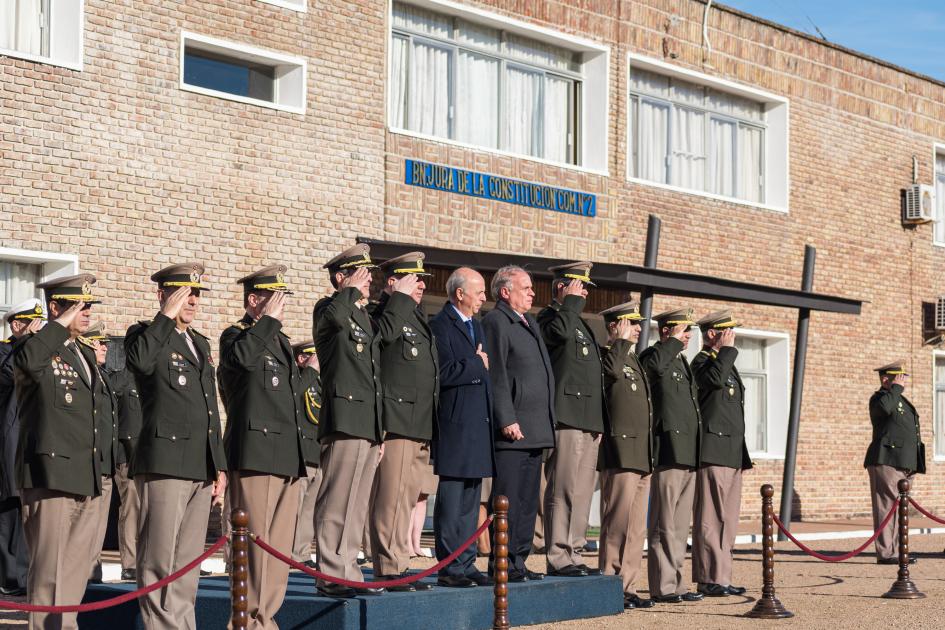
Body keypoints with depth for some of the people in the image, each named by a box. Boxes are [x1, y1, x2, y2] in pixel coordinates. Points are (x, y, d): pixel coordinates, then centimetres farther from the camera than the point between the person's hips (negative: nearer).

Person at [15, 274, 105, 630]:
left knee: (77, 572, 12)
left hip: (86, 480, 8)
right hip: (51, 477, -8)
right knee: (50, 573, -7)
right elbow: (27, 361, -32)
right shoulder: (40, 349, -6)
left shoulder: (83, 356, 20)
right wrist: (61, 323, -22)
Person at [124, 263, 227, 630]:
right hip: (165, 463, -7)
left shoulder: (201, 344, 23)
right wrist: (168, 315, -18)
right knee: (159, 561, -8)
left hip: (201, 468, 8)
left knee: (189, 560, 11)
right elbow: (139, 361, -26)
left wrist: (219, 465, 20)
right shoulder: (145, 335, 0)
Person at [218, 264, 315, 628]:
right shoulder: (236, 336, -3)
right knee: (254, 541, -8)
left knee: (280, 544, 9)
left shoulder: (282, 342, 21)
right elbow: (243, 357, -27)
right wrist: (268, 320, -20)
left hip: (288, 460, 8)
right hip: (254, 457, -8)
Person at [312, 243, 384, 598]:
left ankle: (347, 573, 15)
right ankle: (330, 576, -6)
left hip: (369, 423, 9)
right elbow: (334, 318, -32)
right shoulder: (328, 309, -3)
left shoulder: (364, 317, 23)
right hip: (344, 419, -9)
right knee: (336, 502, -8)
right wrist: (352, 289, -14)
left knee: (357, 505, 10)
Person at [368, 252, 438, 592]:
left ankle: (398, 567, 17)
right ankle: (388, 570, -7)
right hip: (396, 422, -9)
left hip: (420, 425, 10)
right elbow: (385, 332, -31)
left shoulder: (417, 318, 22)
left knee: (406, 499, 12)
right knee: (391, 499, -9)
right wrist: (401, 297, -17)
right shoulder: (383, 314, -6)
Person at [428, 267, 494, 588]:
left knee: (470, 501, 10)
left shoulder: (477, 325, 20)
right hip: (455, 425, -9)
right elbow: (444, 373, -20)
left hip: (479, 423, 9)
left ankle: (466, 564, 15)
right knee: (451, 499, -4)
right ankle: (449, 567, -1)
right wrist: (476, 365, -10)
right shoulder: (440, 325, -9)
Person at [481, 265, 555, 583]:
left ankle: (518, 559, 17)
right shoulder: (495, 322, -7)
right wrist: (507, 421, -19)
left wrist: (546, 423, 18)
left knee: (528, 500, 11)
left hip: (535, 430, 9)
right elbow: (496, 377, -14)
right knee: (507, 498, -6)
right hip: (512, 428, -9)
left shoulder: (530, 324, 21)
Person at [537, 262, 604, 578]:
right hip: (566, 419, -9)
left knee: (582, 492, 9)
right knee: (563, 491, -10)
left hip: (588, 422, 9)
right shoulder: (550, 317, -3)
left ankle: (573, 554, 12)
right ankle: (558, 558, -8)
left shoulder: (581, 324, 25)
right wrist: (572, 302, -13)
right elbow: (560, 332, -29)